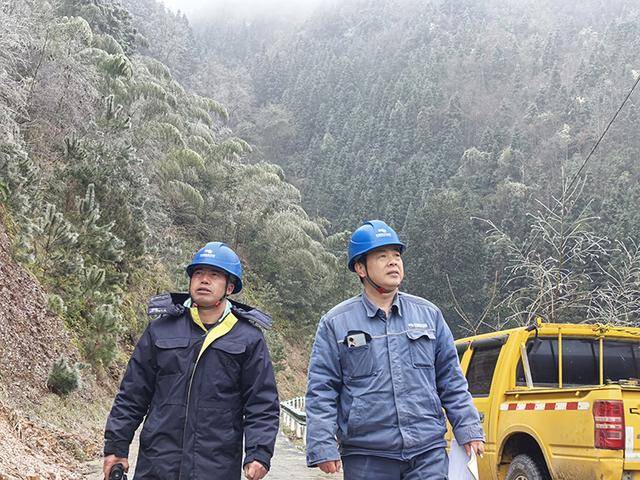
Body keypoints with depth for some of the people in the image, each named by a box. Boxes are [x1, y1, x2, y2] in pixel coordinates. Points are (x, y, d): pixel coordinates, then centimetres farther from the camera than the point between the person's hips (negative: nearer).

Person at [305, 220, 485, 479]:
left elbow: (451, 381, 14)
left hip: (429, 451, 2)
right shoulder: (335, 324, 2)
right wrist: (323, 448, -8)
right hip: (367, 457, -1)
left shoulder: (428, 314, 10)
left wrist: (469, 429, 6)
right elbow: (321, 392, 0)